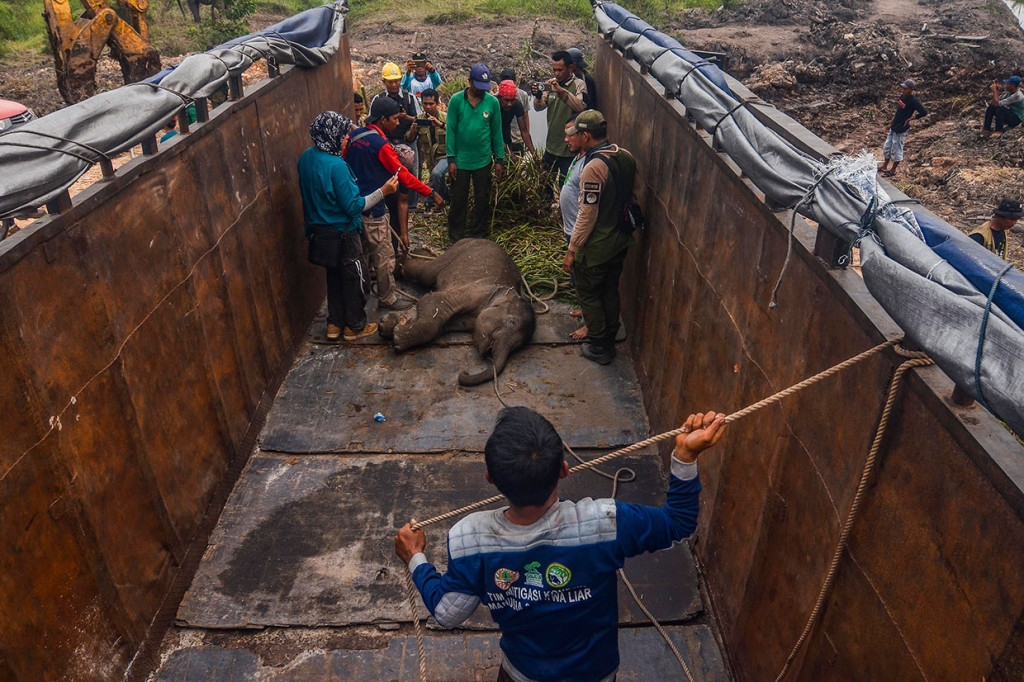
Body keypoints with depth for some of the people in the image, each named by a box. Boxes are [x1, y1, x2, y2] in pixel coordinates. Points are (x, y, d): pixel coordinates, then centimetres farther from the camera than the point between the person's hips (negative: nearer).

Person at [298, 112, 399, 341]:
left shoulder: (306, 158, 0)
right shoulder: (336, 165, -26)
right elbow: (353, 206, -23)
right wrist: (383, 191, -19)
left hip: (319, 231, 8)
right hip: (341, 233, -8)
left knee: (334, 277, 22)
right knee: (354, 279, 10)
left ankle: (334, 324, 31)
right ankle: (355, 326, 23)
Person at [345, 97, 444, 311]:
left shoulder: (355, 135, 5)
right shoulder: (381, 145, -19)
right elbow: (404, 176, -18)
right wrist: (431, 193, -12)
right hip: (372, 210, -9)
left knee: (361, 252, 22)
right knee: (384, 257, 4)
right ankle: (387, 299, 15)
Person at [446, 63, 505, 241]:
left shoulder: (492, 102, -1)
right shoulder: (456, 100, -5)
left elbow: (497, 132, 3)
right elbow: (451, 130, -4)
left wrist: (499, 159, 2)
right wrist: (451, 159, -8)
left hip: (483, 160, 1)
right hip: (461, 160, -1)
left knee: (482, 199, 10)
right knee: (459, 200, 7)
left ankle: (478, 235, 25)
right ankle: (456, 238, 18)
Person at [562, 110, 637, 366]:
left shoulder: (593, 167, -25)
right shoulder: (626, 157, 1)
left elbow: (588, 215, -24)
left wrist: (572, 250, -16)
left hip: (596, 248, -8)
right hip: (620, 240, 8)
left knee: (589, 295, 10)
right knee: (610, 292, 21)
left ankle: (598, 348, 20)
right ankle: (610, 342, 35)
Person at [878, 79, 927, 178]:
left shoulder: (913, 101, -20)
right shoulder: (902, 96, 4)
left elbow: (924, 112, -22)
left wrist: (910, 119, -18)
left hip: (901, 129, -8)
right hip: (894, 127, 9)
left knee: (896, 149, 3)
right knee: (887, 147, 17)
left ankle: (893, 170, 18)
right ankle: (884, 167, 31)